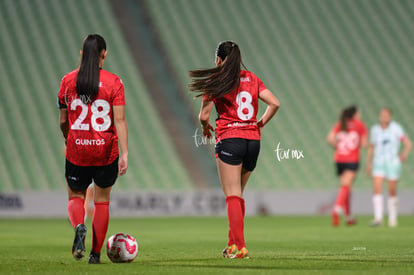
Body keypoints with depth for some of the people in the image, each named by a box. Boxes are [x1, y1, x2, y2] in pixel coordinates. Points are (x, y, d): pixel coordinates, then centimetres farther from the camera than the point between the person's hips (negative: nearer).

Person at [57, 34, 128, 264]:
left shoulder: (68, 81, 0)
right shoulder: (113, 82, -6)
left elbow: (63, 121, 6)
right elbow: (120, 120, -12)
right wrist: (125, 154, -13)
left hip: (76, 151, 1)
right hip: (106, 152, -1)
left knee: (75, 197, 17)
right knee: (102, 201, 15)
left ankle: (79, 226, -15)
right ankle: (96, 253, 14)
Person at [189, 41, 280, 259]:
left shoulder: (216, 81, -2)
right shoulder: (252, 79, 10)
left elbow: (204, 115, -3)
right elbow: (274, 103, 2)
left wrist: (206, 127, 18)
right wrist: (259, 125, 14)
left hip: (229, 140, -5)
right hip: (253, 141, 5)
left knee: (232, 196, -6)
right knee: (238, 195, 17)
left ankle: (239, 247, -14)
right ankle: (233, 243, 18)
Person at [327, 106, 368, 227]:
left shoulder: (339, 125, 12)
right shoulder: (360, 125, 4)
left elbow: (330, 139, -3)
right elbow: (365, 144, 1)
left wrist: (337, 147, 12)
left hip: (339, 159, 5)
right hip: (352, 160, -5)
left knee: (346, 186, 16)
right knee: (346, 186, -16)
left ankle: (348, 217, 22)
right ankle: (337, 210, -39)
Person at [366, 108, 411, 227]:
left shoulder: (396, 128, -7)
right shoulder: (375, 129, 5)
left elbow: (408, 143, -9)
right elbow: (371, 147, 14)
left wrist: (404, 154, -27)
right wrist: (368, 163, 11)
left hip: (393, 163, -2)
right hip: (379, 163, 2)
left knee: (392, 191, 4)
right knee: (377, 189, -14)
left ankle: (392, 218, 21)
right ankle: (378, 218, -19)